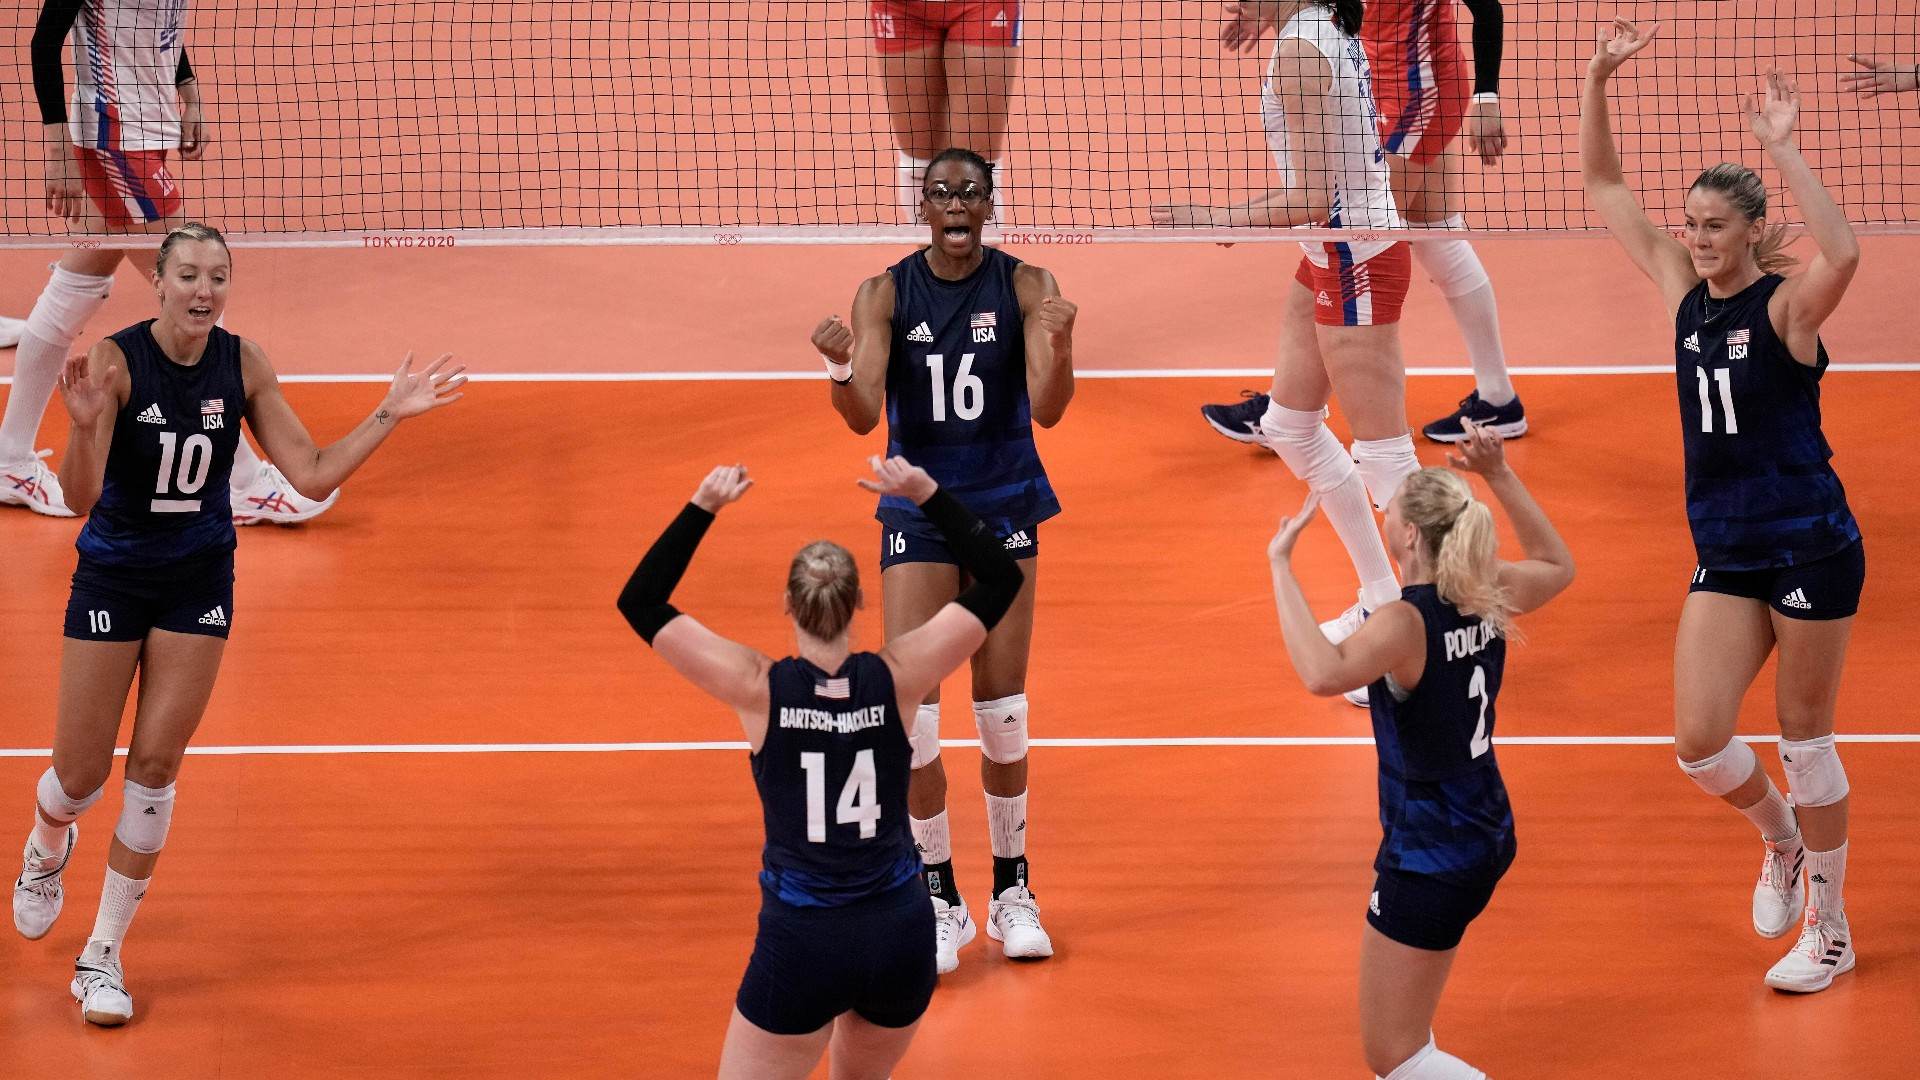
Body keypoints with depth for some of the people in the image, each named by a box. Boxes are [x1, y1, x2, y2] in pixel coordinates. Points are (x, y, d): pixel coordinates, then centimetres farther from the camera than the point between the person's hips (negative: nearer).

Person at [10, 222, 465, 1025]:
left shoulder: (242, 364, -8)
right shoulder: (115, 359, -20)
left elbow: (314, 476, -5)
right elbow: (80, 495, -28)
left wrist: (388, 416, -14)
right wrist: (86, 424, -47)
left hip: (199, 581, 2)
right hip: (112, 575, -2)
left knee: (155, 764, -1)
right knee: (80, 777, 3)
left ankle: (103, 954, 9)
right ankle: (45, 851, 41)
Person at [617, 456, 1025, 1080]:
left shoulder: (760, 690, -10)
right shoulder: (895, 679, -7)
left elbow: (640, 603, -1)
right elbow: (1000, 580, 4)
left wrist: (702, 509, 0)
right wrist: (929, 497, 3)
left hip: (801, 943, -3)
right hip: (901, 934, 3)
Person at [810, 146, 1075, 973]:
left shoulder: (1024, 286, -5)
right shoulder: (885, 293, -4)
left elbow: (1047, 410, -13)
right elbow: (864, 418, -12)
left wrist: (1059, 346, -32)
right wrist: (841, 369, -32)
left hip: (1004, 509, 0)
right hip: (918, 510, 0)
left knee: (1003, 712, 4)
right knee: (909, 709, -7)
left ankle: (1012, 889, 19)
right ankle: (939, 899, 5)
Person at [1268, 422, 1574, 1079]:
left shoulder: (1406, 623, -26)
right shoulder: (1487, 596, -4)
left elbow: (1323, 673, -45)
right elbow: (1557, 566, 19)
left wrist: (1281, 567, -38)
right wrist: (1499, 476, 15)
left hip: (1430, 861, -9)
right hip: (1486, 835, 9)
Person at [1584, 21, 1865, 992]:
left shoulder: (1785, 306, -11)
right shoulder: (1682, 290, 5)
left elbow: (1842, 256, -36)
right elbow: (1604, 189, 9)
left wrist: (1783, 149, -37)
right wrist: (1597, 81, -3)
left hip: (1810, 548, -5)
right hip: (1725, 556, 5)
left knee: (1804, 734, 3)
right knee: (1698, 742, -4)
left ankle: (1830, 929, 17)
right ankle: (1782, 841, 27)